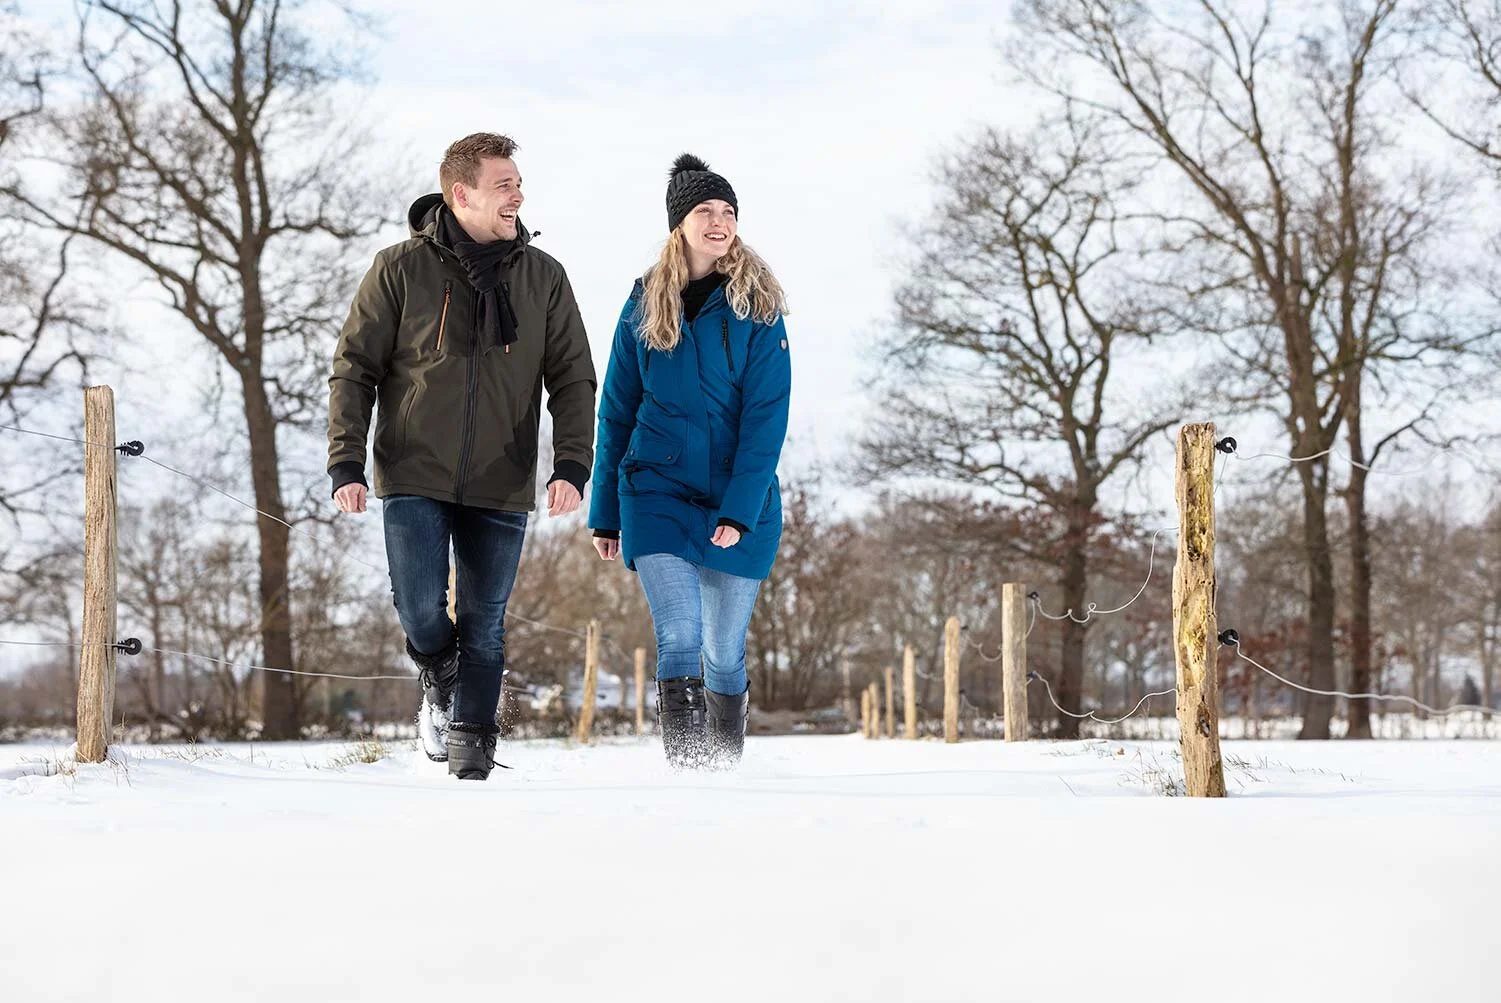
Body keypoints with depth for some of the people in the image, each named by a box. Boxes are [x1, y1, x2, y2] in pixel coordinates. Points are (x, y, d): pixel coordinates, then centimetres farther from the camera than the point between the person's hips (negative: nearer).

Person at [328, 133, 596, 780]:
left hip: (502, 489, 2)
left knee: (484, 628, 6)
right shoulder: (401, 270, -2)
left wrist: (572, 465, -8)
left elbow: (573, 378, 5)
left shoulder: (543, 277, 4)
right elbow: (355, 368, 1)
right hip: (414, 479, -2)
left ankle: (471, 753, 20)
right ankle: (438, 684, 24)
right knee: (421, 613, -10)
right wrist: (346, 464, -8)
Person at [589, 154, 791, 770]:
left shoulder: (756, 305, -2)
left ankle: (727, 772, 26)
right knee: (679, 637, -16)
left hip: (742, 501, 0)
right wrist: (605, 512, 9)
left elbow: (766, 418, -9)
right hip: (657, 489, 1)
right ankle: (686, 770, -10)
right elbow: (617, 412, 10)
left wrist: (739, 510, -19)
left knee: (724, 652, 7)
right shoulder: (645, 303, 4)